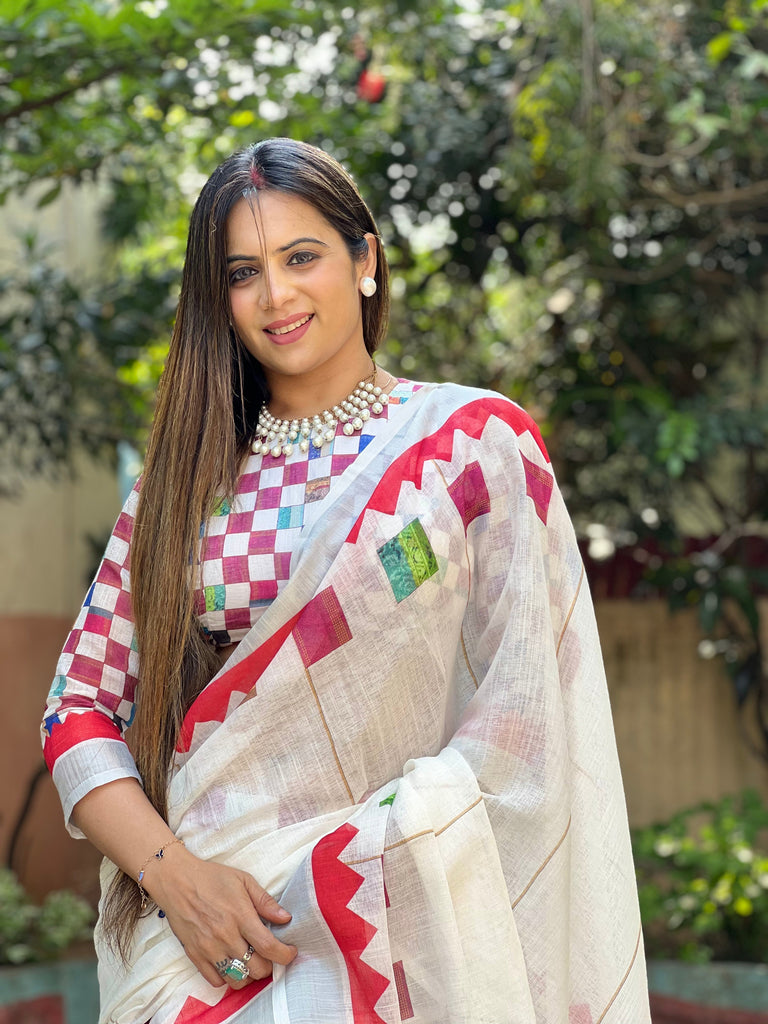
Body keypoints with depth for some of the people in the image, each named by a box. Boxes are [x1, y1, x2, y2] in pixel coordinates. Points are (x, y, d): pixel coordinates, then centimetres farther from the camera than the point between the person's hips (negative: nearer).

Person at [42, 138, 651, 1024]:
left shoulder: (477, 442, 0)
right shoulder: (183, 479, 9)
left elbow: (523, 720, -8)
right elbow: (80, 708, 5)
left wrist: (317, 879, -15)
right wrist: (176, 875, -12)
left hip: (393, 915, -2)